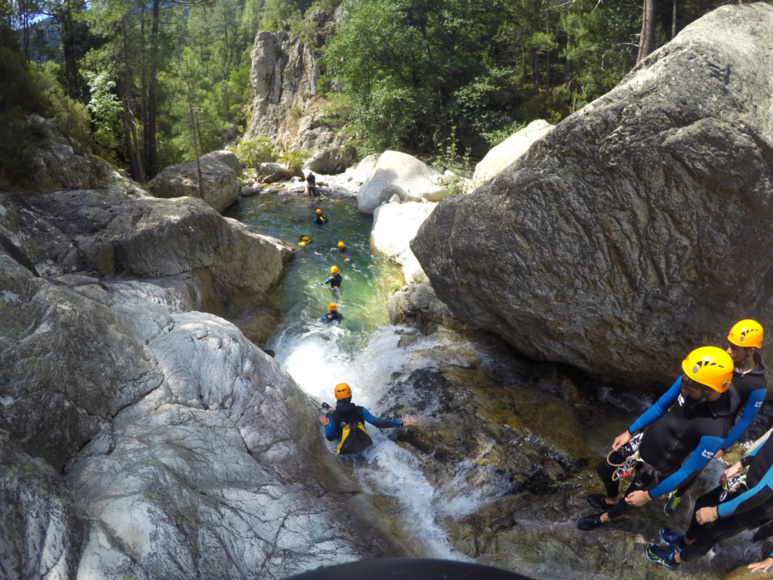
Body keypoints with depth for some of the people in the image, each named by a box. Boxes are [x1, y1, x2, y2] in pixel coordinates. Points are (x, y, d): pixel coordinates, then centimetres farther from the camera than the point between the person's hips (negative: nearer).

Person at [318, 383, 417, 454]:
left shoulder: (333, 417, -32)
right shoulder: (360, 411, -29)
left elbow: (330, 438, -20)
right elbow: (378, 423, -28)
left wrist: (326, 425, -4)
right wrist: (401, 423, -26)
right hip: (362, 443, 2)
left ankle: (327, 409, 51)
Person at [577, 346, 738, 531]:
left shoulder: (714, 433, -37)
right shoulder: (689, 381, -23)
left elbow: (687, 472, -24)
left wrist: (649, 495, -13)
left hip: (657, 467, -5)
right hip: (643, 442, 5)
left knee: (630, 500, 22)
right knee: (604, 470, 24)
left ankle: (605, 517, 55)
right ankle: (610, 500, 57)